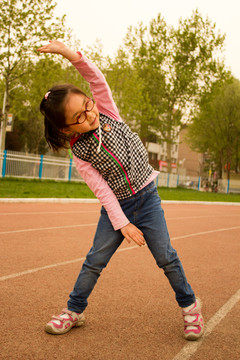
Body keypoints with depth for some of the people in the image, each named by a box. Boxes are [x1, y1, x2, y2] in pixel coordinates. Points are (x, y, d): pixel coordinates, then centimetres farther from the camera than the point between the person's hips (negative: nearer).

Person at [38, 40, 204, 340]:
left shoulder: (106, 111, -7)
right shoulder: (79, 154, -11)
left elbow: (97, 79, -22)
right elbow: (102, 190, -13)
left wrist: (68, 52, -31)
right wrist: (122, 224, -19)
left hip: (146, 198, 0)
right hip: (115, 207, 0)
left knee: (166, 257, 2)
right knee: (94, 261, 4)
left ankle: (190, 307, 22)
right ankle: (74, 311, 23)